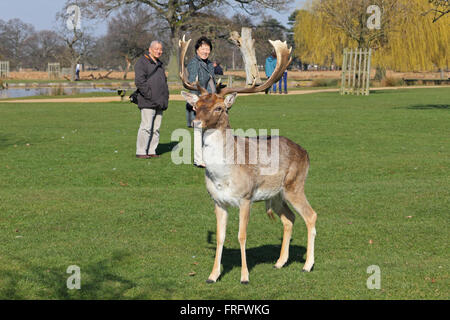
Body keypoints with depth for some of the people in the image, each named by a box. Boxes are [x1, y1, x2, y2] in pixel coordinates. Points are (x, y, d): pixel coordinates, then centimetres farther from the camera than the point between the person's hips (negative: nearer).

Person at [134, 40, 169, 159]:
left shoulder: (160, 64, 23)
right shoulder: (142, 62, -4)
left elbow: (164, 82, 31)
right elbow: (139, 81, -14)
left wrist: (165, 97, 16)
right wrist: (150, 96, -17)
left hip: (160, 103, 8)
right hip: (148, 103, -8)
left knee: (156, 128, 7)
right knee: (146, 127, -12)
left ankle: (151, 151, 11)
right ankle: (141, 152, -9)